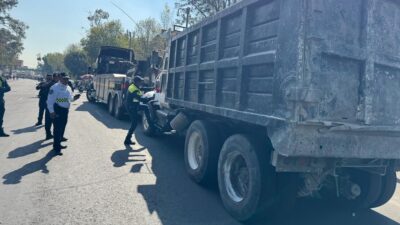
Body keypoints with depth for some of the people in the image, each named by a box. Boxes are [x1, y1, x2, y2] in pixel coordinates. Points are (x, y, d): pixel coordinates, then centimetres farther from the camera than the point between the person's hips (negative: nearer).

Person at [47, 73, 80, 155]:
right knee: (57, 129, -6)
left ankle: (58, 144, 32)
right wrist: (52, 111, -20)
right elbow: (50, 100, -16)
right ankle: (56, 148, 2)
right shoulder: (55, 87, -14)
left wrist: (74, 98, -1)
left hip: (65, 110, 8)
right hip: (58, 110, -8)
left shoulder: (68, 88, 11)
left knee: (62, 128, 17)